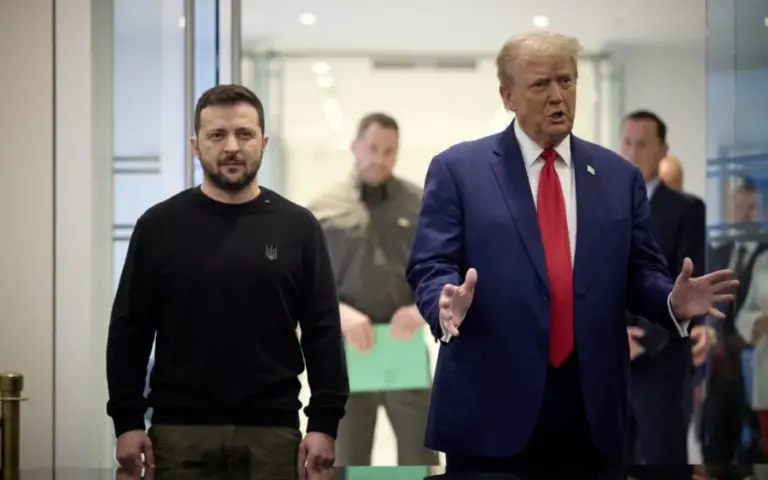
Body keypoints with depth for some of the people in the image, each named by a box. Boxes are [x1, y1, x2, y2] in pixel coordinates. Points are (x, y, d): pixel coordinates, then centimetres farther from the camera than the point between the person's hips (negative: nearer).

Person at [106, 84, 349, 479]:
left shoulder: (296, 227, 4)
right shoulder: (160, 226, 4)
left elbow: (323, 332, 3)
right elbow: (129, 331, 4)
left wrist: (324, 424, -5)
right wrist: (127, 421, -3)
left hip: (271, 430, 0)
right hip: (179, 429, 0)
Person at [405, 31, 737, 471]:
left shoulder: (620, 176, 12)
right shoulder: (458, 169, 3)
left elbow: (640, 274, 11)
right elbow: (430, 267, -3)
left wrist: (672, 301, -11)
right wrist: (448, 306, -25)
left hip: (591, 409, 3)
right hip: (491, 408, -3)